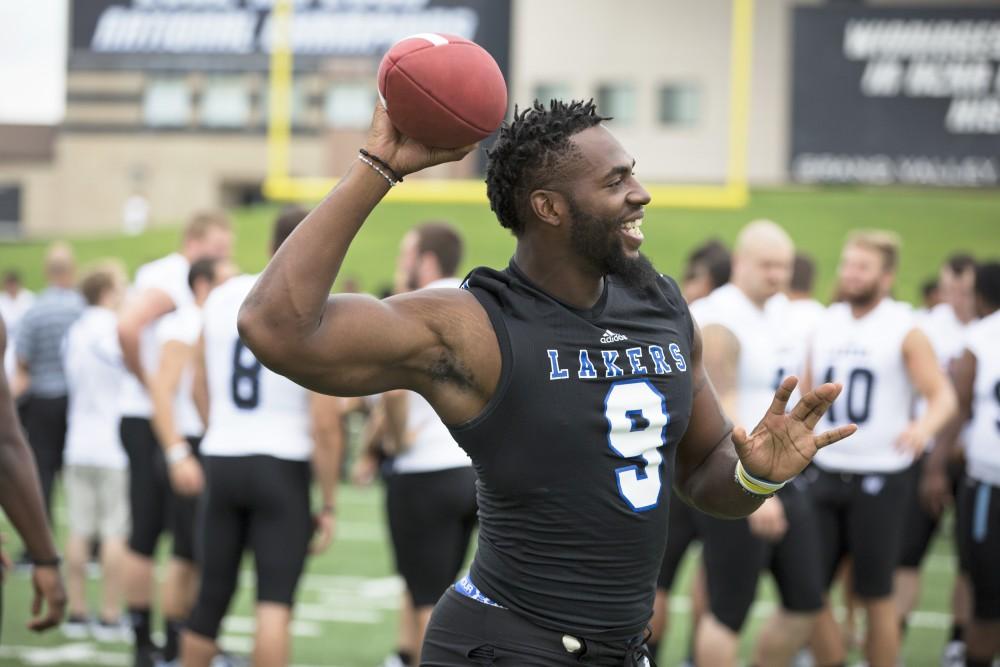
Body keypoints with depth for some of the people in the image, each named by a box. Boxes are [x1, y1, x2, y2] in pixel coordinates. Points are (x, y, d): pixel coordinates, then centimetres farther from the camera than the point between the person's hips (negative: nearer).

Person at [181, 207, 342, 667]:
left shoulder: (222, 297, 5)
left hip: (221, 461, 5)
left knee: (211, 599, 14)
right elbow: (325, 426, -12)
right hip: (283, 466, -5)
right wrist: (328, 504, -5)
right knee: (275, 602, -6)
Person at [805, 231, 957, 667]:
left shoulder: (904, 331, -6)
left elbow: (943, 395, -14)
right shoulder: (826, 325, 9)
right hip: (825, 474, 5)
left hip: (880, 479, -5)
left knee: (875, 595, 1)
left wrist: (925, 427, -34)